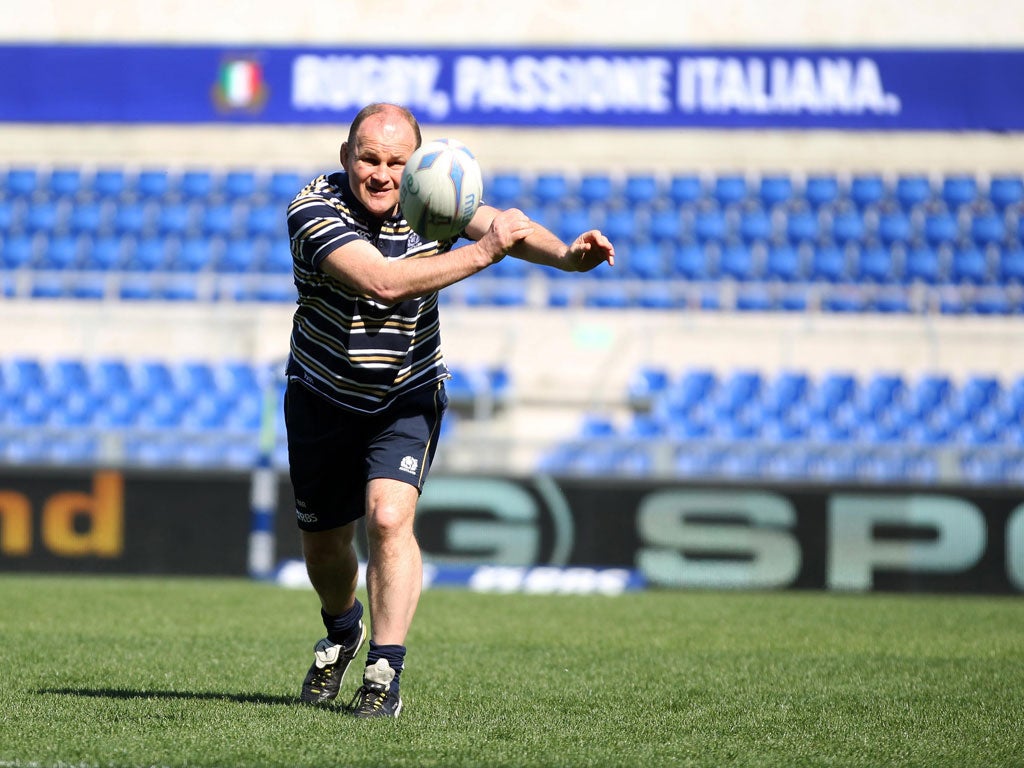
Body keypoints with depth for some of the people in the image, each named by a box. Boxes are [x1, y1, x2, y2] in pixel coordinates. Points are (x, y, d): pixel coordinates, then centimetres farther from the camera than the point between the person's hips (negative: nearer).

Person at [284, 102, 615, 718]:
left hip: (407, 398, 0)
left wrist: (567, 254, -48)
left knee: (389, 517, -23)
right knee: (323, 548, 14)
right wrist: (482, 252, -43)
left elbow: (503, 223, -27)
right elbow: (382, 282, -39)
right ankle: (343, 630, 47)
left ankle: (385, 674, -18)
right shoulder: (314, 209, -25)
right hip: (324, 398, 0)